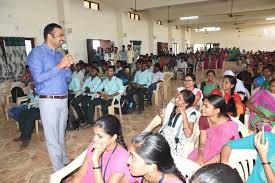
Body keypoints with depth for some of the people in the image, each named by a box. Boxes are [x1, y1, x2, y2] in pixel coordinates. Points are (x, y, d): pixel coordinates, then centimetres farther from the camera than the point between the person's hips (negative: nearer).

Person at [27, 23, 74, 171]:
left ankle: (65, 160, 34)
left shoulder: (60, 54, 11)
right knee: (52, 136, 3)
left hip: (63, 99, 6)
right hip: (49, 101, -6)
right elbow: (38, 78, -19)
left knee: (61, 133, 18)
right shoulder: (37, 53, -9)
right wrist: (59, 66, -20)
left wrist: (68, 66, -7)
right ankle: (59, 170, 15)